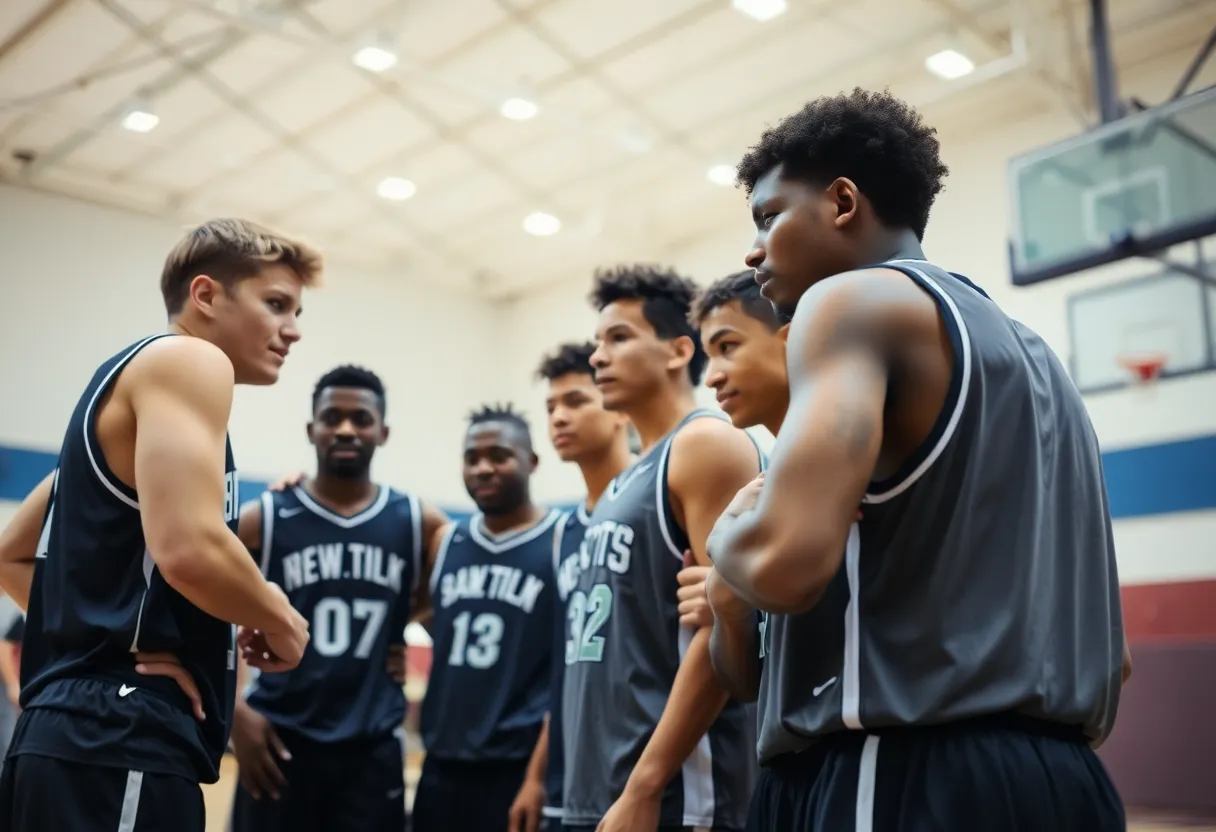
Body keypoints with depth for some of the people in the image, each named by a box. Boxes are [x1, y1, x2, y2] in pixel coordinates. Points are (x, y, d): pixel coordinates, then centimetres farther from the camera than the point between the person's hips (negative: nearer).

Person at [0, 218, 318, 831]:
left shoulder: (125, 377, 22)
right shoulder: (189, 360, -7)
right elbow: (190, 550, -25)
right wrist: (279, 619, -6)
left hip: (79, 736, 10)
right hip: (119, 745, -10)